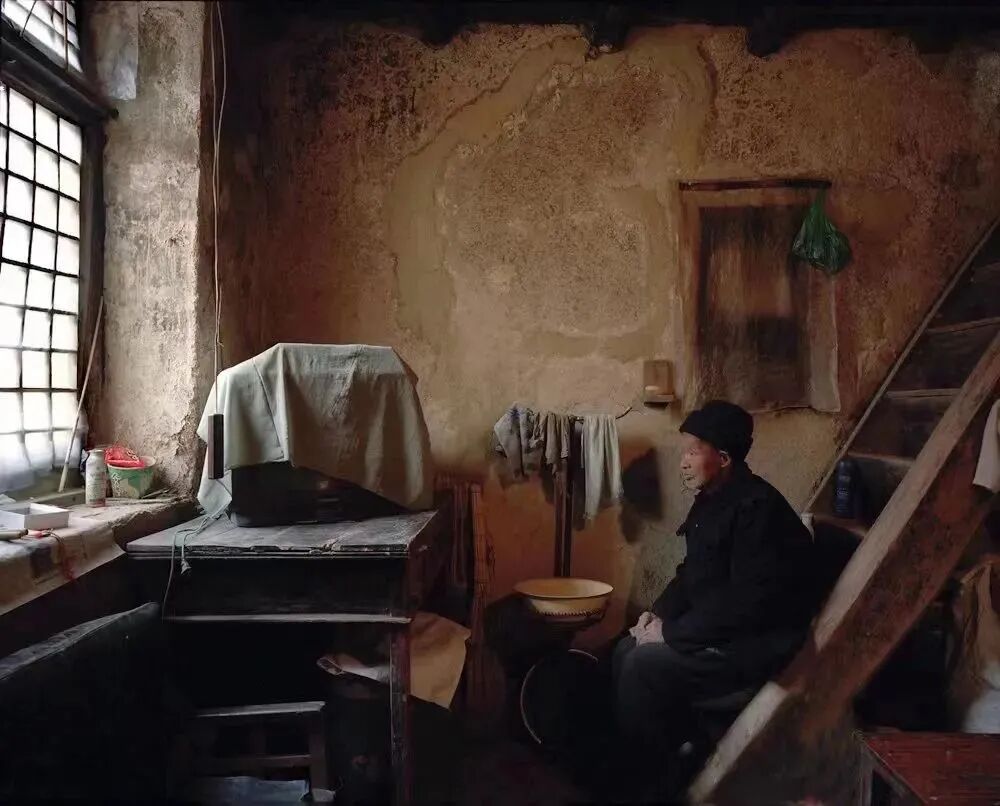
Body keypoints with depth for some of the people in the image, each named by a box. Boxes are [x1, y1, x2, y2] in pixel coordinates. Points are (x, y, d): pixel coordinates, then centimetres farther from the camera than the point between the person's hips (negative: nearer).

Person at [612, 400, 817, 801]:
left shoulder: (757, 508, -23)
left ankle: (650, 783, -1)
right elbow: (692, 573, 17)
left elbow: (748, 603, -28)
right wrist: (659, 613, 0)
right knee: (627, 651, 3)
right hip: (723, 630, 10)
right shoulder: (712, 501, 8)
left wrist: (672, 632, -21)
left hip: (761, 643, -10)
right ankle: (681, 748, 13)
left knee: (646, 666, -20)